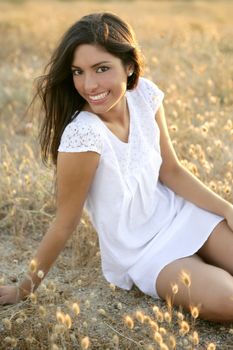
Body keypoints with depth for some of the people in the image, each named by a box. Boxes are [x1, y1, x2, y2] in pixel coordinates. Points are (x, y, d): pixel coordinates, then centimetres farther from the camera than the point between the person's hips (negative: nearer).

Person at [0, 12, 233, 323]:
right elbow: (65, 223, -18)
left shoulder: (145, 94, -12)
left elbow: (171, 172, -1)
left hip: (179, 214, 5)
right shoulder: (83, 134, -30)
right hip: (141, 253, -5)